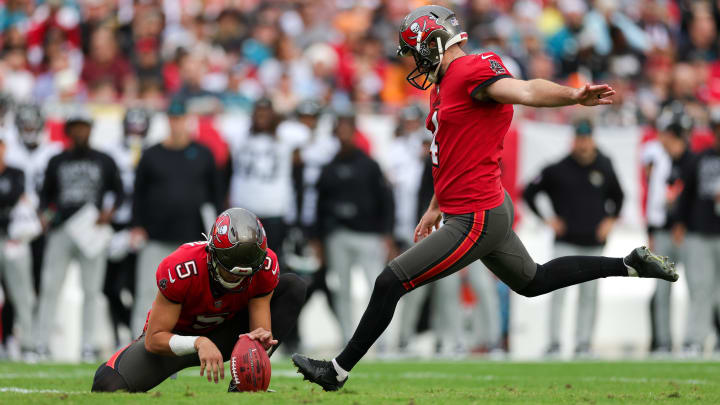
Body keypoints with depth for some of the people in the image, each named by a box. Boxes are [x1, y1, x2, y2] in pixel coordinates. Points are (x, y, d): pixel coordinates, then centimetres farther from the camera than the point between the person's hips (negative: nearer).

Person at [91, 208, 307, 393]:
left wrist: (261, 339, -46)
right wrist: (199, 343, -48)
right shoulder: (179, 270, -35)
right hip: (175, 337, -4)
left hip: (222, 334, 4)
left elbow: (261, 328, -20)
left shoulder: (265, 266, -25)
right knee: (109, 386, -28)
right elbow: (154, 339, -30)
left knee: (293, 287, -15)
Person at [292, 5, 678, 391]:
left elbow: (525, 91, -33)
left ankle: (338, 370, 3)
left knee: (390, 283, -7)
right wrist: (436, 208, 32)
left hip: (476, 221, -11)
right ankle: (629, 264, 28)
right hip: (491, 209, 11)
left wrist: (574, 96, -50)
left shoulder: (471, 71, -16)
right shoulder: (445, 85, 16)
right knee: (533, 281, 25)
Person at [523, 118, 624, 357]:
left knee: (589, 295, 3)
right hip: (565, 242, -3)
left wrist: (610, 220, 10)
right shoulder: (557, 170, -3)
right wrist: (546, 220, -1)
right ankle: (554, 343, -10)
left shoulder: (604, 169, 5)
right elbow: (529, 193, 5)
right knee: (559, 291, -11)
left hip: (593, 243, 3)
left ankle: (583, 343, 9)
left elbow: (617, 196, 23)